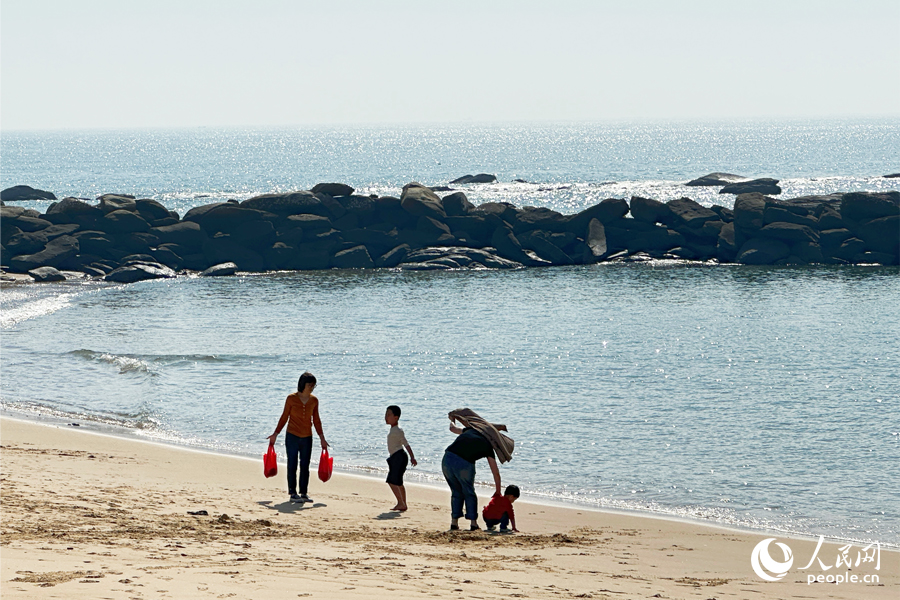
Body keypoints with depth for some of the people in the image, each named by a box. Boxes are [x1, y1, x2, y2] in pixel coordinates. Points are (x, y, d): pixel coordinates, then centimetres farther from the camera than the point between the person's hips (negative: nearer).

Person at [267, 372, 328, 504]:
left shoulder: (314, 400, 4)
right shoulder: (291, 398, -6)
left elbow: (316, 420, 10)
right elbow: (284, 417, 1)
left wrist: (322, 438, 9)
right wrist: (275, 434, 2)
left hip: (307, 438, 3)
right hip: (292, 436, -3)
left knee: (305, 466, 6)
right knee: (292, 465, 0)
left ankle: (304, 493, 13)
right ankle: (293, 493, 5)